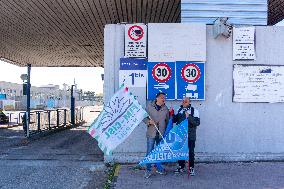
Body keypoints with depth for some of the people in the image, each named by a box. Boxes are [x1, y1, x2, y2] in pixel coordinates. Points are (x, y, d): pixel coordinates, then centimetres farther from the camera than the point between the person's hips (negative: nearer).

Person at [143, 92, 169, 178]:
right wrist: (148, 121, -16)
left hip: (161, 134, 3)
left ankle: (159, 168, 29)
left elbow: (167, 121, 12)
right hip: (151, 133, -2)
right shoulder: (149, 107, -1)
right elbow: (144, 117, 4)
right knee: (149, 152, -1)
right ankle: (148, 170, 9)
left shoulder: (165, 109, 6)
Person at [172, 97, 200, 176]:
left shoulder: (194, 111, -6)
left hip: (190, 135, -4)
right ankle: (181, 167, 26)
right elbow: (174, 120, 16)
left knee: (191, 152, 4)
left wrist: (189, 117, -25)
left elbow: (197, 122, -15)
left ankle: (191, 168, 18)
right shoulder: (179, 110, 8)